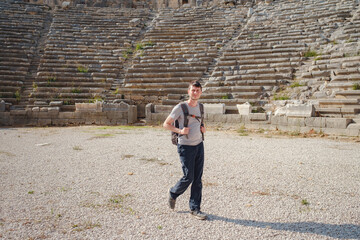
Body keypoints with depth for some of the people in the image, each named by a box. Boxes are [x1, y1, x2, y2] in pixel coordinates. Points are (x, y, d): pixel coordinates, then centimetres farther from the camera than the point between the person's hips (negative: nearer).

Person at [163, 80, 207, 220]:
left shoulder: (200, 107, 10)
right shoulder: (180, 107, -8)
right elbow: (166, 124, -5)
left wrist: (203, 128, 5)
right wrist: (180, 131, -19)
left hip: (199, 145, 6)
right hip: (186, 147, -5)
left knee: (198, 179, 5)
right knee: (188, 177, -4)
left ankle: (195, 208, 16)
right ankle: (173, 194, 26)